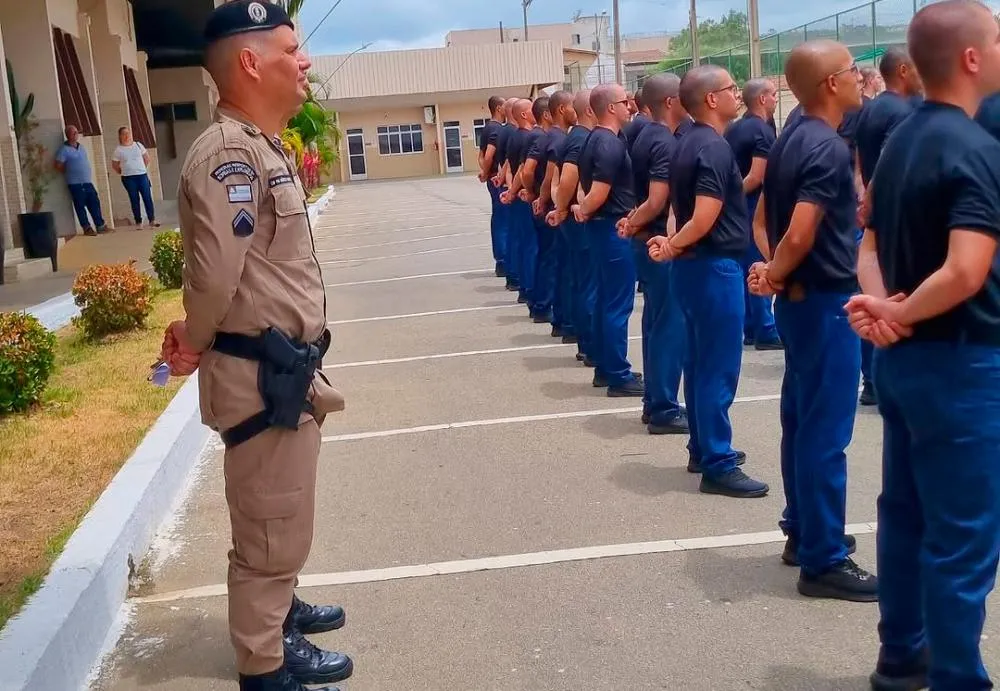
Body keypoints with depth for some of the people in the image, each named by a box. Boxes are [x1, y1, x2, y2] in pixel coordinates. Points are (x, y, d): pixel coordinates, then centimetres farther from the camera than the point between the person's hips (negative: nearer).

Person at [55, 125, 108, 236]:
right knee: (80, 206, -1)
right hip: (76, 184, -6)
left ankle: (100, 226, 12)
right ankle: (87, 228, 4)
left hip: (88, 182, 6)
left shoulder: (81, 147, 14)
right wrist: (70, 173, -1)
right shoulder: (64, 149, -8)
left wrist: (89, 174, 14)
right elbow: (58, 166, -10)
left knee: (95, 204, 6)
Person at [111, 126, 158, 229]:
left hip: (142, 175, 2)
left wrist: (142, 168, 10)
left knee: (147, 198, -3)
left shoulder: (138, 145, 6)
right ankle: (138, 222, 6)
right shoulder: (118, 150, 0)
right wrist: (122, 172, 4)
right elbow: (114, 165, 7)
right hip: (128, 178, -2)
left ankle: (152, 220, 2)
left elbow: (147, 158, 14)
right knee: (134, 200, 1)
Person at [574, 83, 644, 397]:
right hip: (614, 229, -10)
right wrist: (584, 211, -5)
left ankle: (605, 369, 22)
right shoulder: (611, 145, -19)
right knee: (618, 304, -4)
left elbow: (587, 185, 18)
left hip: (603, 227, 10)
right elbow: (598, 195, -23)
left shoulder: (595, 139, 12)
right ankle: (619, 376, 2)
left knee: (606, 299, 14)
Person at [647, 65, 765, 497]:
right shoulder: (715, 148, -18)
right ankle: (718, 466, 3)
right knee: (719, 368, -4)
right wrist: (672, 248, -8)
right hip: (715, 267, -10)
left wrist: (673, 244, 4)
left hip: (694, 265, 10)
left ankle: (703, 450, 27)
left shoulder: (688, 144, 12)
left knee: (701, 363, 16)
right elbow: (704, 219, -24)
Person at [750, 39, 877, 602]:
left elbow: (767, 215, 17)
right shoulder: (829, 148, -19)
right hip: (826, 301, -10)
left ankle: (804, 533, 29)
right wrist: (774, 277, -9)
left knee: (803, 422, 17)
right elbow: (799, 236, -27)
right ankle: (824, 561, 6)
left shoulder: (793, 139, 10)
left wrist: (773, 273, 6)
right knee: (826, 432, -3)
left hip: (802, 297, 10)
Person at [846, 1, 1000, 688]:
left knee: (907, 515, 18)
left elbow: (872, 248, 13)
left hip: (905, 356, 9)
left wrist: (880, 306, -4)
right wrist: (904, 316, -13)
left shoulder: (901, 140, 10)